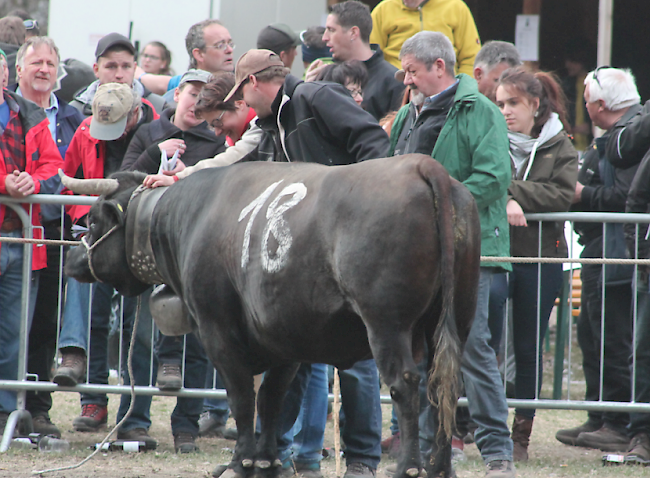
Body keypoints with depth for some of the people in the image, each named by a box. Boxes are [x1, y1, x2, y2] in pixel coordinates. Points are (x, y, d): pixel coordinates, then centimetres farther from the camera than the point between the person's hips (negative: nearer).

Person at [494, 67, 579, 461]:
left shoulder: (560, 147, 3)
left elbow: (561, 195, -9)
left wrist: (511, 191, -15)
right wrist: (505, 201, -22)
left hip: (541, 257, 0)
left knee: (529, 348, 5)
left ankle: (522, 434, 11)